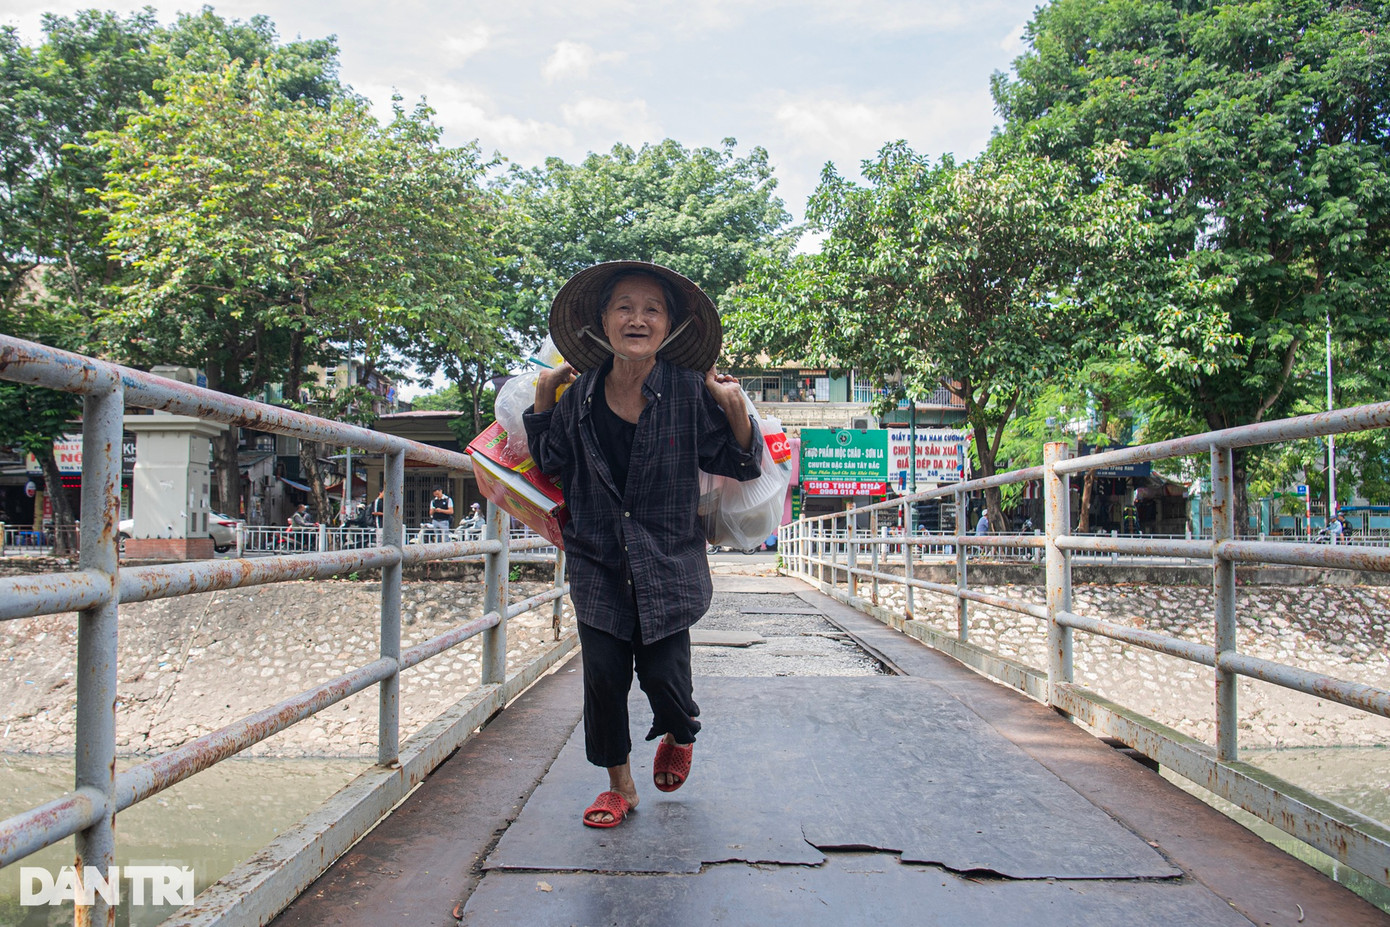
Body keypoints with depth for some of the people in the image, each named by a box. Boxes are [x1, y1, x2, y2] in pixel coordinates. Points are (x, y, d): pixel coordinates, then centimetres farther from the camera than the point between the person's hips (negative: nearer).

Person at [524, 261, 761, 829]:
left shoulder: (689, 392, -9)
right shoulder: (579, 394, -2)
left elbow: (741, 467, -3)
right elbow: (549, 462, 13)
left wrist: (735, 408, -17)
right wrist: (543, 398, 4)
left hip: (667, 563, -2)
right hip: (597, 563, 2)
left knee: (662, 674, -2)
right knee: (603, 673, 3)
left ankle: (678, 736, 38)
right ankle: (619, 786, 27)